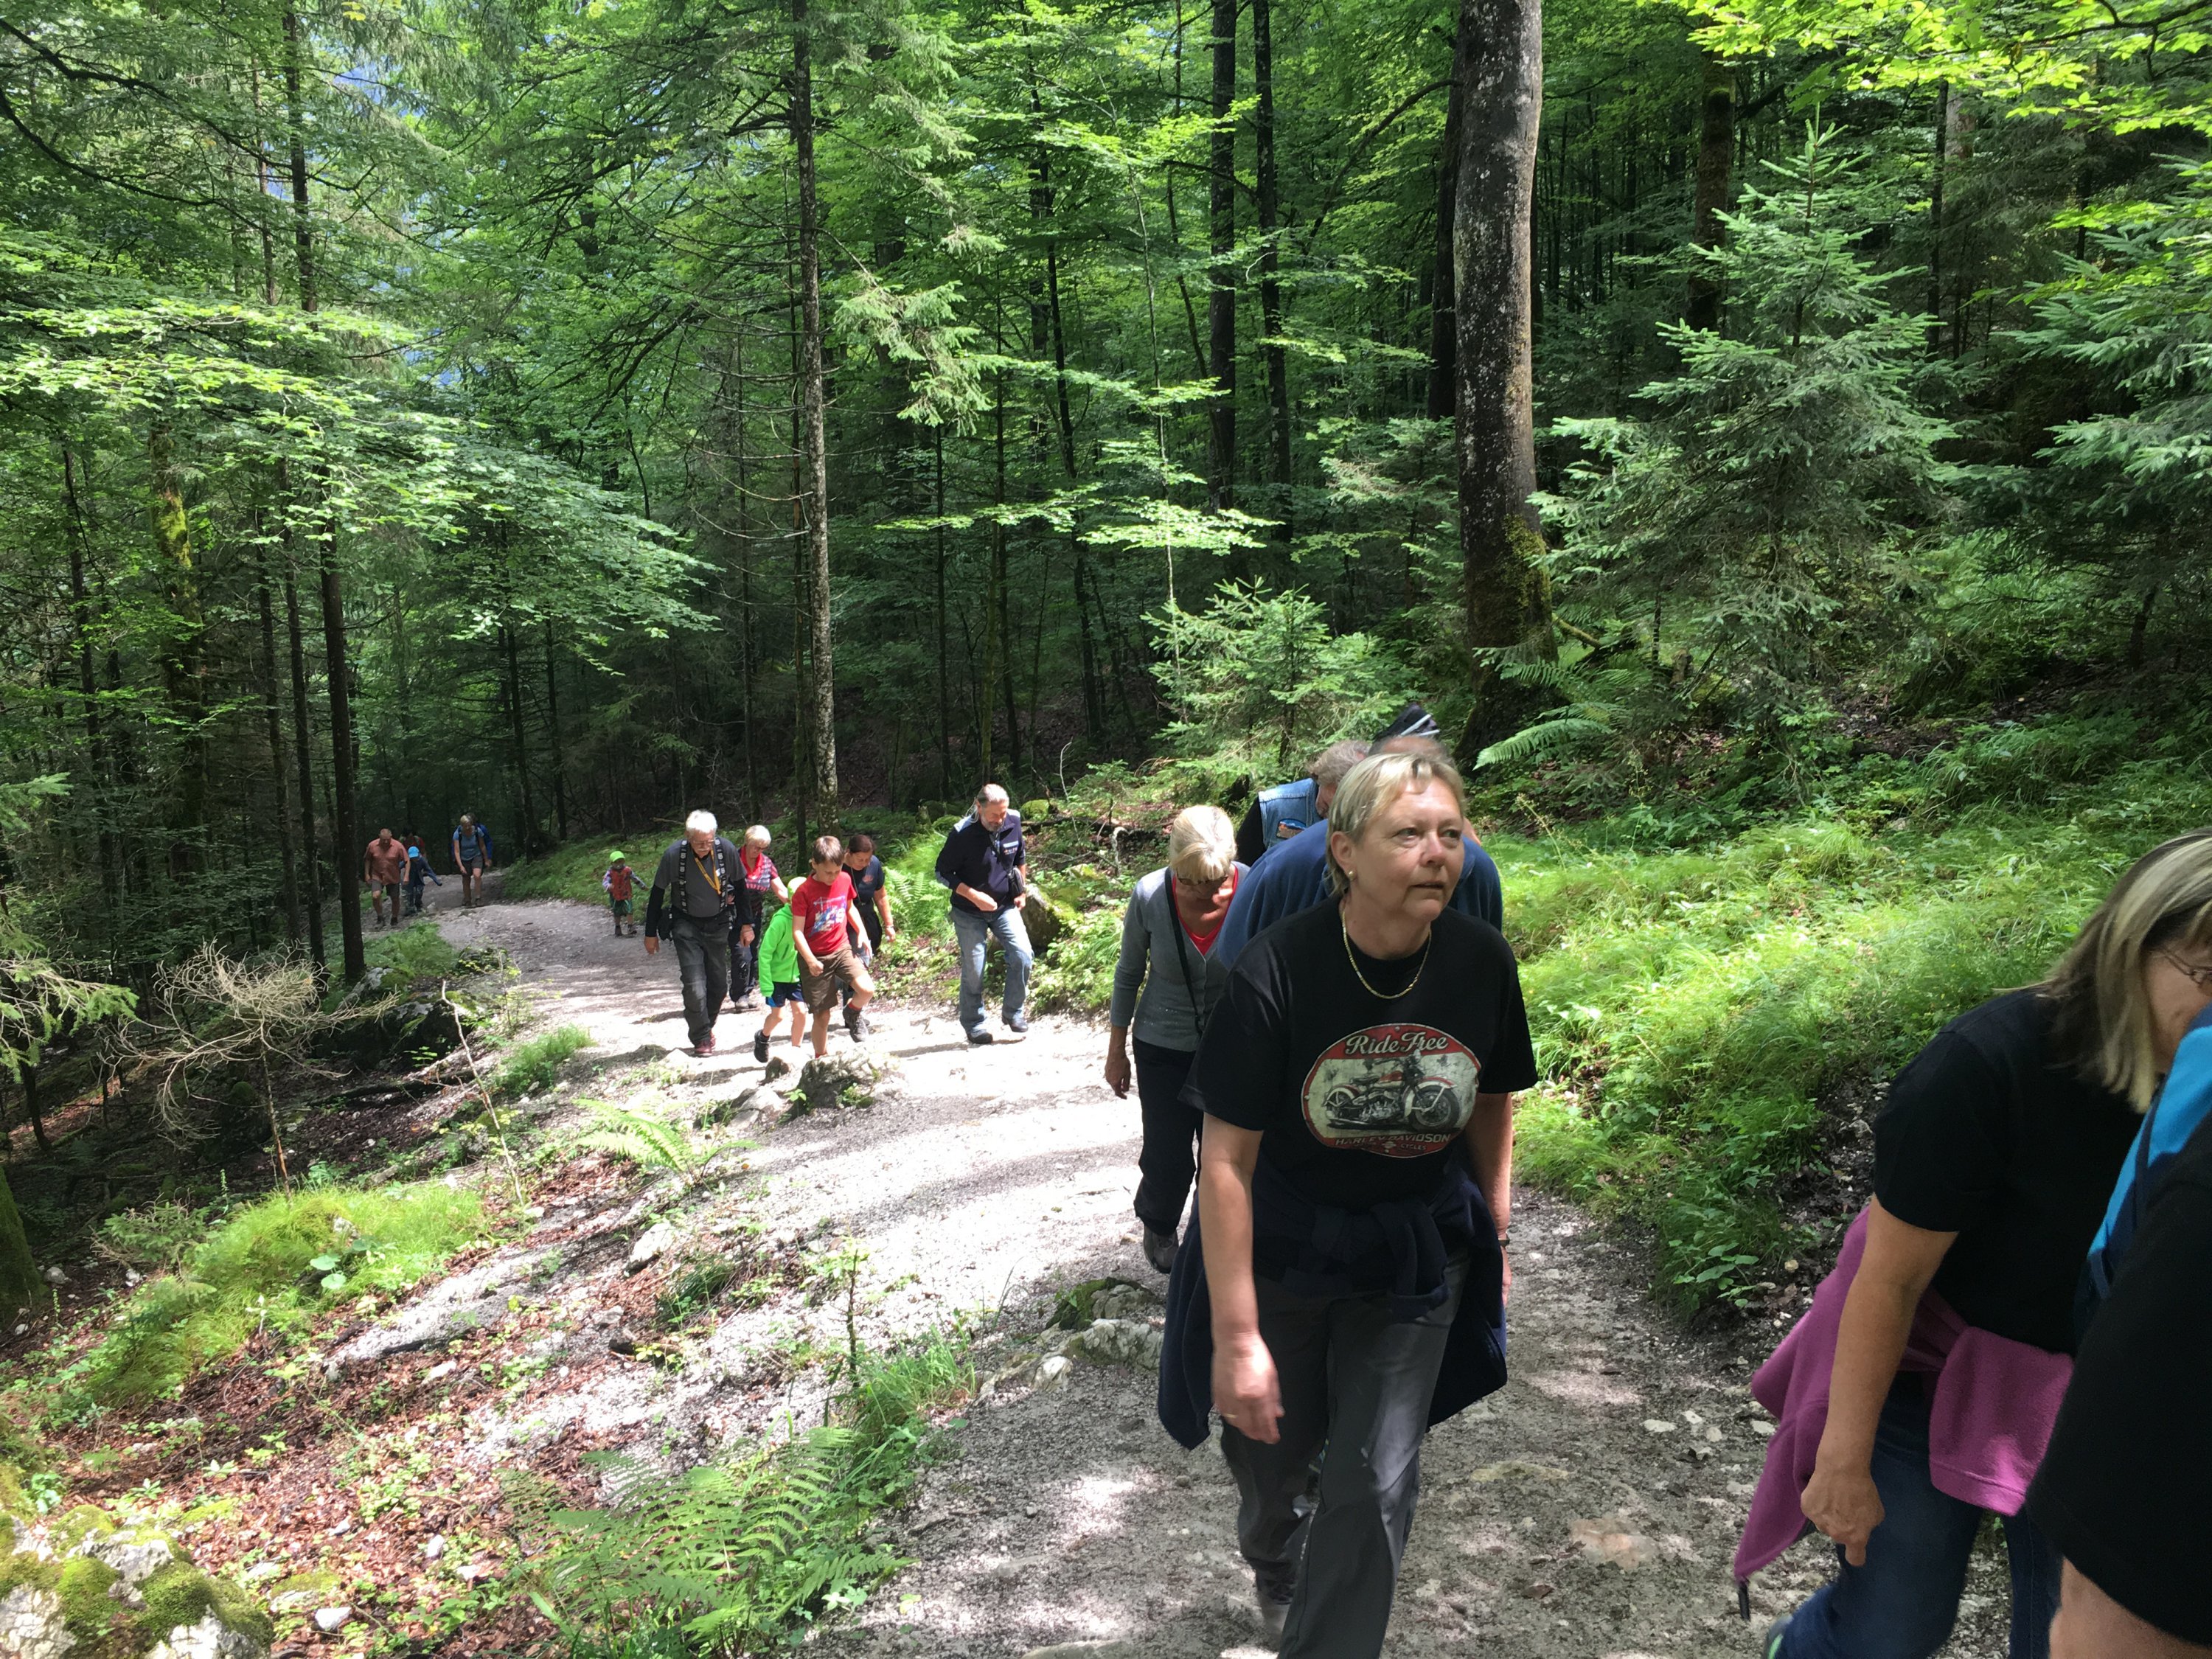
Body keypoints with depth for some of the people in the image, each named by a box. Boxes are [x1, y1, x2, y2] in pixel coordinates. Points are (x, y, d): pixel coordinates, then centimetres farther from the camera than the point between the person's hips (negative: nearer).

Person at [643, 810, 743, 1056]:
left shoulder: (726, 850, -15)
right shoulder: (674, 854, -19)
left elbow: (740, 886, 2)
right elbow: (657, 894, -6)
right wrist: (651, 934, -1)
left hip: (718, 925, 2)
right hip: (687, 926, -2)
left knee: (719, 984, 8)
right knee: (694, 986, -12)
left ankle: (707, 1025, 32)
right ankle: (701, 1038, 2)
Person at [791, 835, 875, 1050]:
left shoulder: (845, 880, -1)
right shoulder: (804, 891, -15)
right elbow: (797, 931, -16)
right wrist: (810, 960, -27)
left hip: (842, 949, 3)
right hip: (815, 958, -3)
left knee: (867, 990, -22)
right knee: (822, 1015, 3)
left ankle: (852, 1013, 12)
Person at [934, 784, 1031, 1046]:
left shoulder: (1013, 822, -9)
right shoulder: (962, 834, -21)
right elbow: (942, 872, -12)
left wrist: (1020, 891, 7)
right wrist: (974, 896, -21)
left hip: (1005, 907, 3)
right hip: (970, 913, -3)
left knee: (1023, 956, -11)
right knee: (973, 970, 2)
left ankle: (1013, 1012, 9)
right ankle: (973, 1025, 20)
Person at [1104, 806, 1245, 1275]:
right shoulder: (1150, 896, -20)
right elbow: (1129, 973, -3)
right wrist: (1116, 1050, 4)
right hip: (1164, 1048, 0)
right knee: (1168, 1160, 6)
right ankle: (1158, 1226, 39)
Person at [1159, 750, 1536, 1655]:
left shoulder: (1482, 961, -14)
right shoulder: (1276, 974, -26)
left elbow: (1493, 1105, 4)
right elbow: (1227, 1160, -23)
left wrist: (1496, 1237, 9)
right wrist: (1237, 1337, -22)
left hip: (1417, 1253, 2)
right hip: (1283, 1245, -1)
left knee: (1376, 1483, 4)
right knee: (1274, 1447, 20)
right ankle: (1275, 1563, 56)